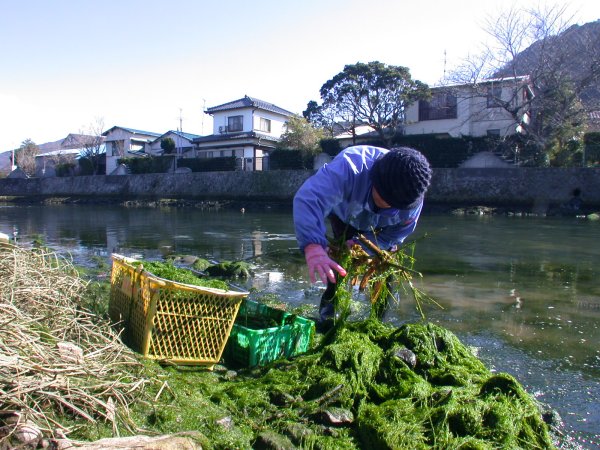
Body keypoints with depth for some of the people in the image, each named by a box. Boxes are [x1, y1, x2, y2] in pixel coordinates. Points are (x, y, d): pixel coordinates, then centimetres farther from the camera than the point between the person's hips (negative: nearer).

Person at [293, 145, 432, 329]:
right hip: (344, 216, -2)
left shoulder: (413, 202, -36)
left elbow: (392, 236, -23)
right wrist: (313, 247, -78)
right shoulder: (350, 167, -50)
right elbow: (308, 198, -63)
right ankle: (328, 311, 0)